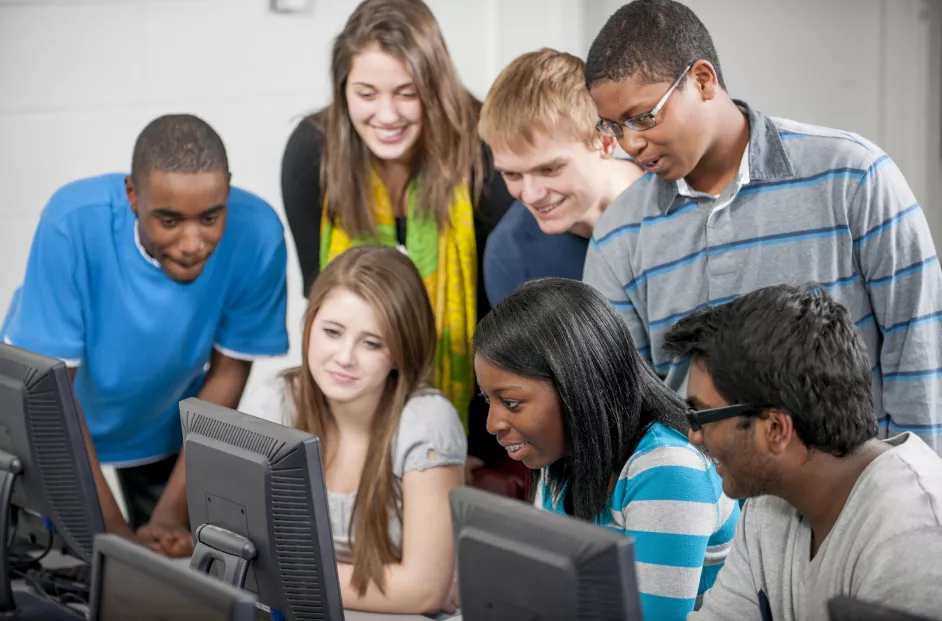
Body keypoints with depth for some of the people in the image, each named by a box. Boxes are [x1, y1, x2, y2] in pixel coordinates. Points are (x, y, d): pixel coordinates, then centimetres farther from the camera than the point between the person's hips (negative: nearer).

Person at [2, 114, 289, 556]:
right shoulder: (74, 222, -38)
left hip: (165, 427, 2)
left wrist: (171, 515, -21)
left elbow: (226, 375, -17)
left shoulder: (256, 233, -31)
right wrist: (114, 532, -34)